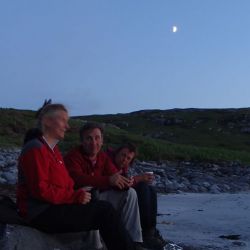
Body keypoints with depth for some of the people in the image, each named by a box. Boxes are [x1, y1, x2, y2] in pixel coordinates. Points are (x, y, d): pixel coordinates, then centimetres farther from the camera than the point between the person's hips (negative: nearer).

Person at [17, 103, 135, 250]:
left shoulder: (52, 149, 17)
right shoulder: (36, 149, -13)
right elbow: (40, 190, -20)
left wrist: (77, 195, -2)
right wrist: (74, 196, -18)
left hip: (53, 207, 9)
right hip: (41, 214, -9)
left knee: (104, 208, -2)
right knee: (105, 211, -15)